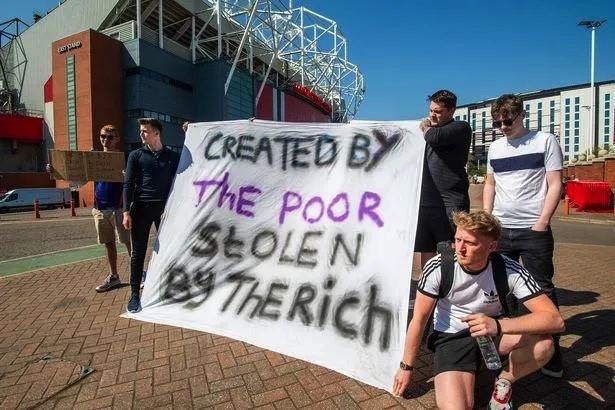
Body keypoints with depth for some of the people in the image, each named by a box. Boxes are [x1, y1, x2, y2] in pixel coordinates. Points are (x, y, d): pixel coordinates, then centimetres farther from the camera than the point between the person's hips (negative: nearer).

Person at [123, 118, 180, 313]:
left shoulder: (172, 156, 8)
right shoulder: (136, 155, 7)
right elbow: (128, 184, 2)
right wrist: (127, 212, -6)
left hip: (164, 207, 0)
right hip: (141, 207, 0)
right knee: (138, 252, 3)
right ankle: (135, 293, 13)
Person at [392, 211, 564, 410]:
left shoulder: (510, 271, -21)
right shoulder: (438, 267, -23)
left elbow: (555, 319, -25)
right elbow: (419, 318, -13)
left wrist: (498, 325, -42)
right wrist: (406, 367, -4)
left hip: (493, 331, 2)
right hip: (451, 337, -1)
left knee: (544, 342, -27)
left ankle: (504, 381, 2)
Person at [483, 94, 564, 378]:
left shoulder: (545, 141, -1)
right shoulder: (495, 148, 12)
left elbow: (555, 185, -4)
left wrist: (543, 221, -13)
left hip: (533, 230, -4)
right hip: (499, 229, 4)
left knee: (543, 289, 2)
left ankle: (552, 356, 15)